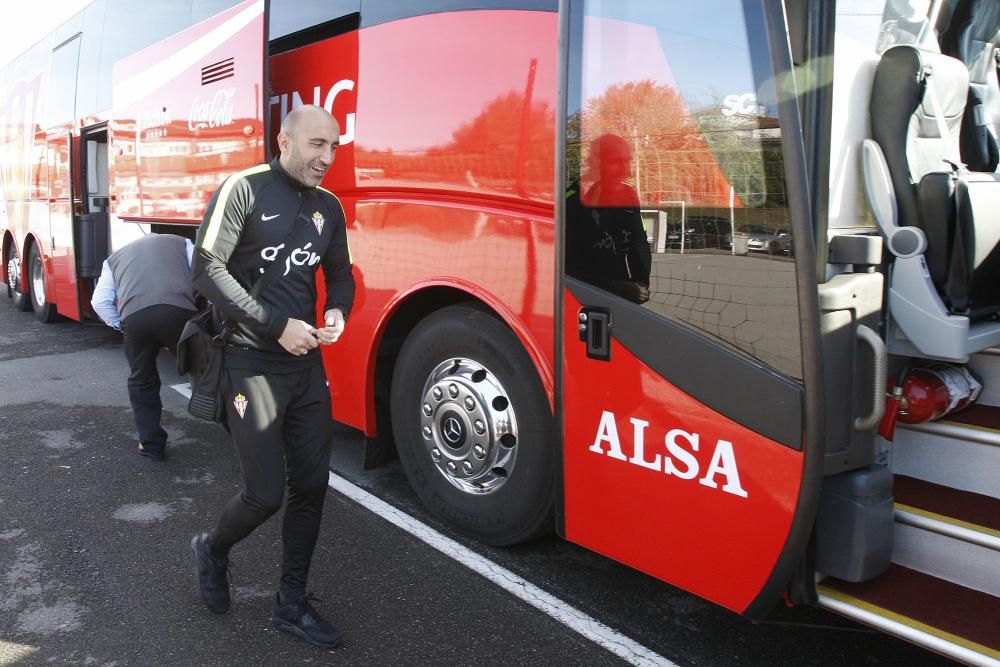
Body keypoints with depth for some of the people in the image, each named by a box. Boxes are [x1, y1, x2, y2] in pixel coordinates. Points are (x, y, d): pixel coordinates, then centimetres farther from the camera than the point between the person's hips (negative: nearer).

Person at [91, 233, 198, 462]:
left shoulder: (115, 258, 35)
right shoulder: (181, 243, 31)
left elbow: (100, 302, 20)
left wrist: (121, 326, 31)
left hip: (134, 316, 1)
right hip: (178, 311, -1)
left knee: (141, 381, 21)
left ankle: (152, 444, 23)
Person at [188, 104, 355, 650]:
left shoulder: (328, 208, 10)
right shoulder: (244, 190, -9)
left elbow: (340, 274, 19)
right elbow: (207, 270, -14)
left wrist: (337, 311, -4)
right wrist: (276, 326, -19)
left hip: (308, 365, 6)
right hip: (251, 364, -6)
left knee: (311, 486, 7)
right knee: (265, 492, -4)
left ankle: (291, 603, 23)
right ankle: (213, 551, 30)